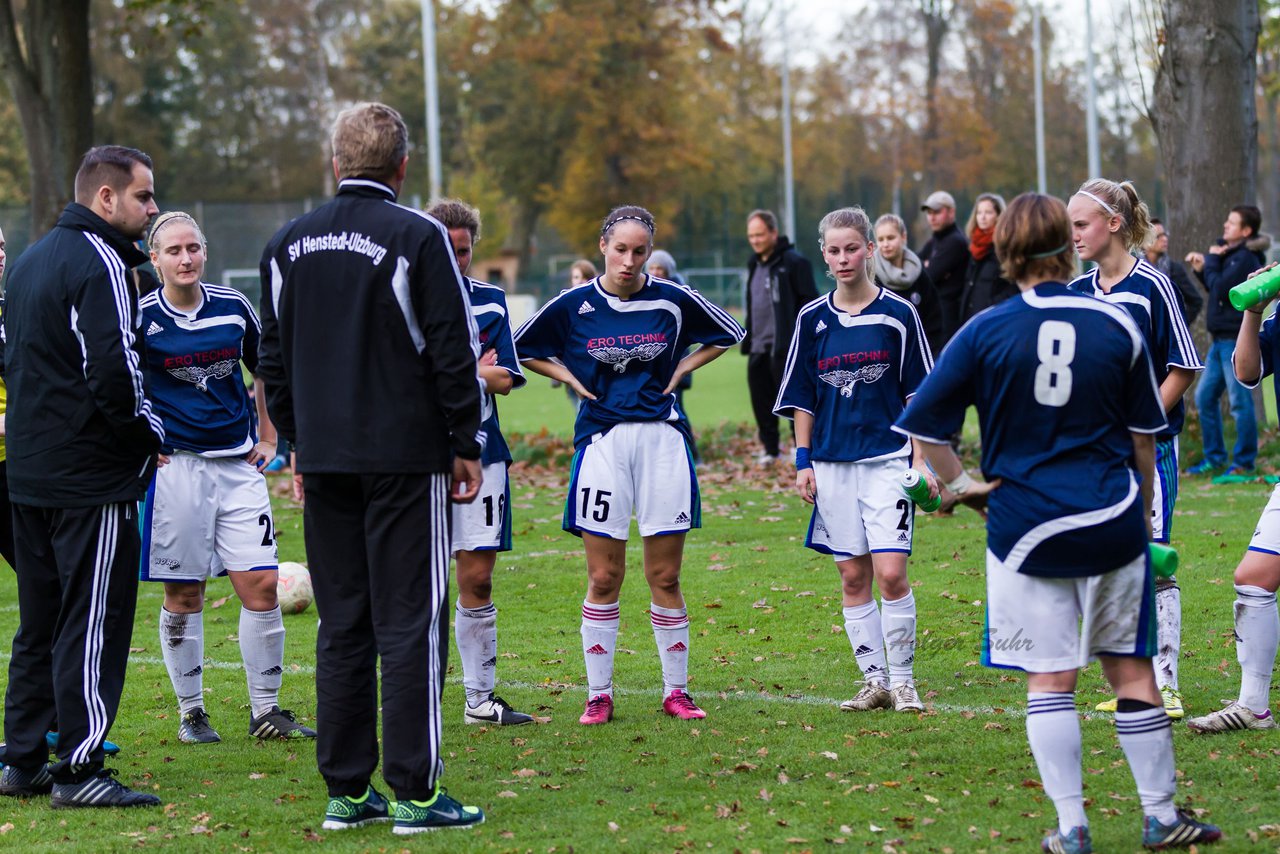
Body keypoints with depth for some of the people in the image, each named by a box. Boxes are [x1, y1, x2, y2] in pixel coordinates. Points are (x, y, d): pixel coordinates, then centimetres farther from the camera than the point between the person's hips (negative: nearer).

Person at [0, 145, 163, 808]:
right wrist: (150, 432, -9)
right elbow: (112, 369, -23)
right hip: (91, 476, -9)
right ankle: (78, 770, -4)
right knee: (93, 622, -5)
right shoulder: (100, 264, -15)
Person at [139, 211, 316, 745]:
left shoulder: (233, 307, 6)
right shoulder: (141, 317, -5)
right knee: (184, 594, 2)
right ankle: (190, 712, 15)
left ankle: (266, 711, 8)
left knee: (261, 585, -3)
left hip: (238, 465, 3)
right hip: (174, 465, -3)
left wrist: (268, 438, 15)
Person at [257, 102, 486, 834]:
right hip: (407, 457, -5)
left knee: (342, 625, 10)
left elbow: (274, 358, 13)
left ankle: (346, 790, 12)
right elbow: (455, 352, -9)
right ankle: (415, 793, -3)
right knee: (411, 623, -2)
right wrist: (468, 445, -1)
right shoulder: (417, 238, -8)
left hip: (325, 461, 5)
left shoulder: (288, 245, 8)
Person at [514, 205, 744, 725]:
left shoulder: (672, 300, 1)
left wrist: (679, 372, 7)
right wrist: (573, 379, 3)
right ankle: (599, 695, 8)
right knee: (603, 578, 1)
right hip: (601, 442, 0)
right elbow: (523, 349, 13)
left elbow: (727, 334, 16)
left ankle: (676, 691, 13)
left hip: (662, 439, 0)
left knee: (665, 576, 4)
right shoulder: (574, 306, 1)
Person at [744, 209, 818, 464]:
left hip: (785, 347, -8)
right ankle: (769, 447, 17)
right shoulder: (755, 265, 16)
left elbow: (810, 301, -10)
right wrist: (748, 340, 17)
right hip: (758, 347, 8)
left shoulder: (794, 262, -8)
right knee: (761, 398, 8)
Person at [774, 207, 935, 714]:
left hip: (887, 460, -3)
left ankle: (902, 682, 1)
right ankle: (874, 682, 14)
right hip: (832, 463, 3)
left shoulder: (898, 314, -1)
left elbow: (918, 394, 1)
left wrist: (921, 461, -4)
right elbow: (802, 398, 10)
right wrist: (802, 461, 4)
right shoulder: (812, 319, 5)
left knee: (890, 572, -11)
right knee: (853, 577, 6)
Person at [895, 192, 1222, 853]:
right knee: (1132, 670, 11)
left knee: (1050, 679, 4)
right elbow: (1144, 436, 9)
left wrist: (960, 483, 9)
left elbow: (923, 426, -4)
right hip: (1112, 522, 2)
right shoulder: (1117, 325, 0)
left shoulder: (985, 332, -6)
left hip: (1025, 525, -1)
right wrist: (1141, 512, 23)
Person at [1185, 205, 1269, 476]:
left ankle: (1244, 462, 2)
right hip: (1221, 340, 10)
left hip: (1236, 339, -10)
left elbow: (1220, 289, -20)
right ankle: (1214, 457, 20)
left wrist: (1211, 261, -7)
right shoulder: (1229, 253, 16)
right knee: (1205, 396, 12)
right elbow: (1216, 289, 22)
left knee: (1240, 401, -5)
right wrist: (1202, 269, 7)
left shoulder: (1246, 259, -14)